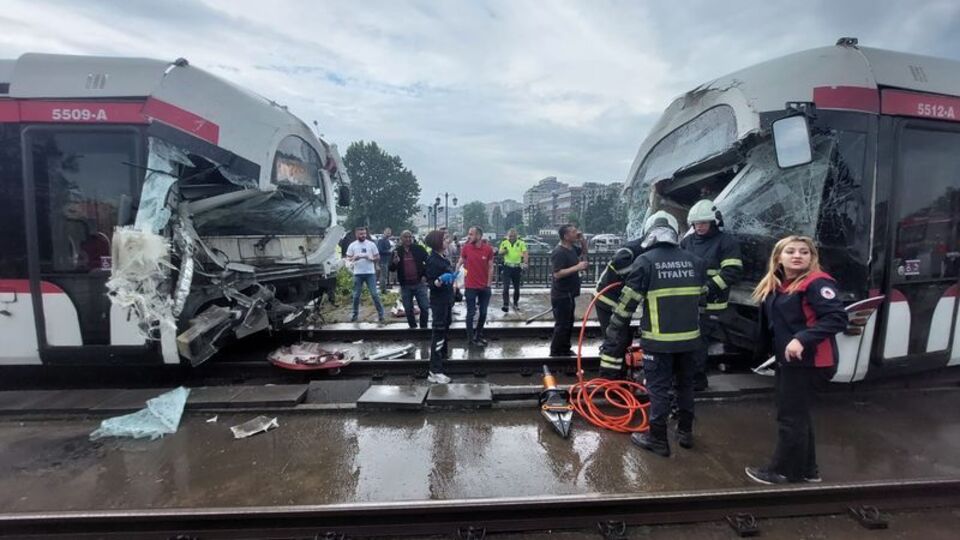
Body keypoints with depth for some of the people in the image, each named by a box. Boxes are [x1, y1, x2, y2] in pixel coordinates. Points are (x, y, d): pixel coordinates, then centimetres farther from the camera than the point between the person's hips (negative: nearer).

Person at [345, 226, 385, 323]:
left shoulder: (371, 244, 1)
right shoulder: (352, 245, 3)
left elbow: (378, 257, 4)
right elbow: (348, 258, 4)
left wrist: (371, 258, -16)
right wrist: (354, 258, -17)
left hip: (370, 273, -1)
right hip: (358, 274, 1)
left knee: (374, 294, -2)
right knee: (356, 295, 9)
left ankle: (380, 313, 6)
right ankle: (355, 314, 21)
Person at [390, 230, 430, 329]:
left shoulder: (419, 249, -2)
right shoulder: (397, 251, 2)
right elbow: (391, 268, 1)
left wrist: (425, 274, -8)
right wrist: (395, 263, -21)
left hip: (419, 283, -1)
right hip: (405, 285, 1)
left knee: (425, 307, 1)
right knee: (408, 309, 11)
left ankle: (424, 326, 18)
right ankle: (413, 326, 27)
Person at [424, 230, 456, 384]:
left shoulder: (443, 258, 7)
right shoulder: (433, 260, -20)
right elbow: (431, 284, -23)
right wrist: (440, 280, -40)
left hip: (446, 299, 9)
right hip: (439, 301, -9)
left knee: (444, 328, 26)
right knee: (438, 332, -8)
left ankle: (442, 353, 47)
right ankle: (435, 371, -5)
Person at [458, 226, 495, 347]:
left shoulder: (488, 249, -6)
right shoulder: (466, 248, -6)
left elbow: (490, 267, 0)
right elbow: (460, 263, 2)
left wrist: (488, 284, -2)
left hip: (485, 287, 2)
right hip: (470, 287, -2)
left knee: (483, 312, 14)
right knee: (471, 312, 5)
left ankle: (479, 335, 32)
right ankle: (471, 338, 18)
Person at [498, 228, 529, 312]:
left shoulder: (521, 243, 0)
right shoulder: (504, 243, 5)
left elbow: (525, 254, -8)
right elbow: (500, 253, 9)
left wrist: (525, 263, -26)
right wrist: (504, 251, -14)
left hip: (517, 267, 0)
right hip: (507, 267, 0)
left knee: (517, 288, 11)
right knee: (506, 287, -11)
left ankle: (516, 304, 28)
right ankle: (506, 305, -12)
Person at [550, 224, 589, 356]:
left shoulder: (572, 248, 7)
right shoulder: (559, 252, -21)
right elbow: (557, 274, -29)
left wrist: (582, 239, 7)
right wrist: (577, 267, -27)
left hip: (569, 294, 10)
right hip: (561, 295, -10)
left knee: (569, 323, 18)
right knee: (562, 325, -4)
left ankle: (565, 349, 31)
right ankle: (555, 353, 8)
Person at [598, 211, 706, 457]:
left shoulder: (645, 261, -10)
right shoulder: (695, 261, 4)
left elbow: (627, 303, -10)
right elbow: (701, 295, 11)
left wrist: (612, 334, -2)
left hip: (658, 339, -5)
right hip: (690, 337, 5)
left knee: (659, 388, 7)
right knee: (685, 385, 21)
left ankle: (658, 439, 17)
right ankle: (685, 432, 36)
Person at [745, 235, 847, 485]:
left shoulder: (817, 283, -15)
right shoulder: (775, 286, 8)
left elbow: (837, 318, -24)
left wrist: (802, 339, -32)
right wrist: (766, 350, 7)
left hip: (809, 362, -8)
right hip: (788, 360, 8)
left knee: (790, 417, 3)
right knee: (797, 415, 19)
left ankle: (782, 471, 19)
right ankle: (806, 469, 34)